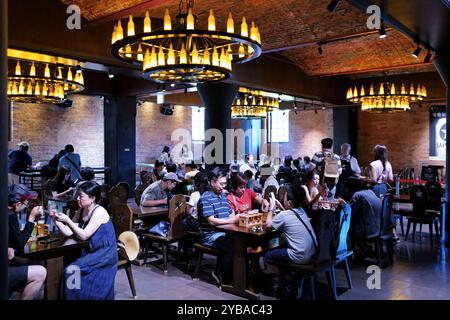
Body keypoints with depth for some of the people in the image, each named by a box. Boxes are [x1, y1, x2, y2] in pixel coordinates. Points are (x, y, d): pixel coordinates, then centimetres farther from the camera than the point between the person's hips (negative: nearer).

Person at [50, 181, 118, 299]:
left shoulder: (99, 212, -16)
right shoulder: (80, 212, 8)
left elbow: (83, 236, -20)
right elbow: (69, 233, 2)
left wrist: (67, 220, -23)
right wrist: (56, 221, -10)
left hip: (104, 254, -7)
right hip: (91, 252, 7)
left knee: (72, 271, -20)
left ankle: (75, 295, 1)